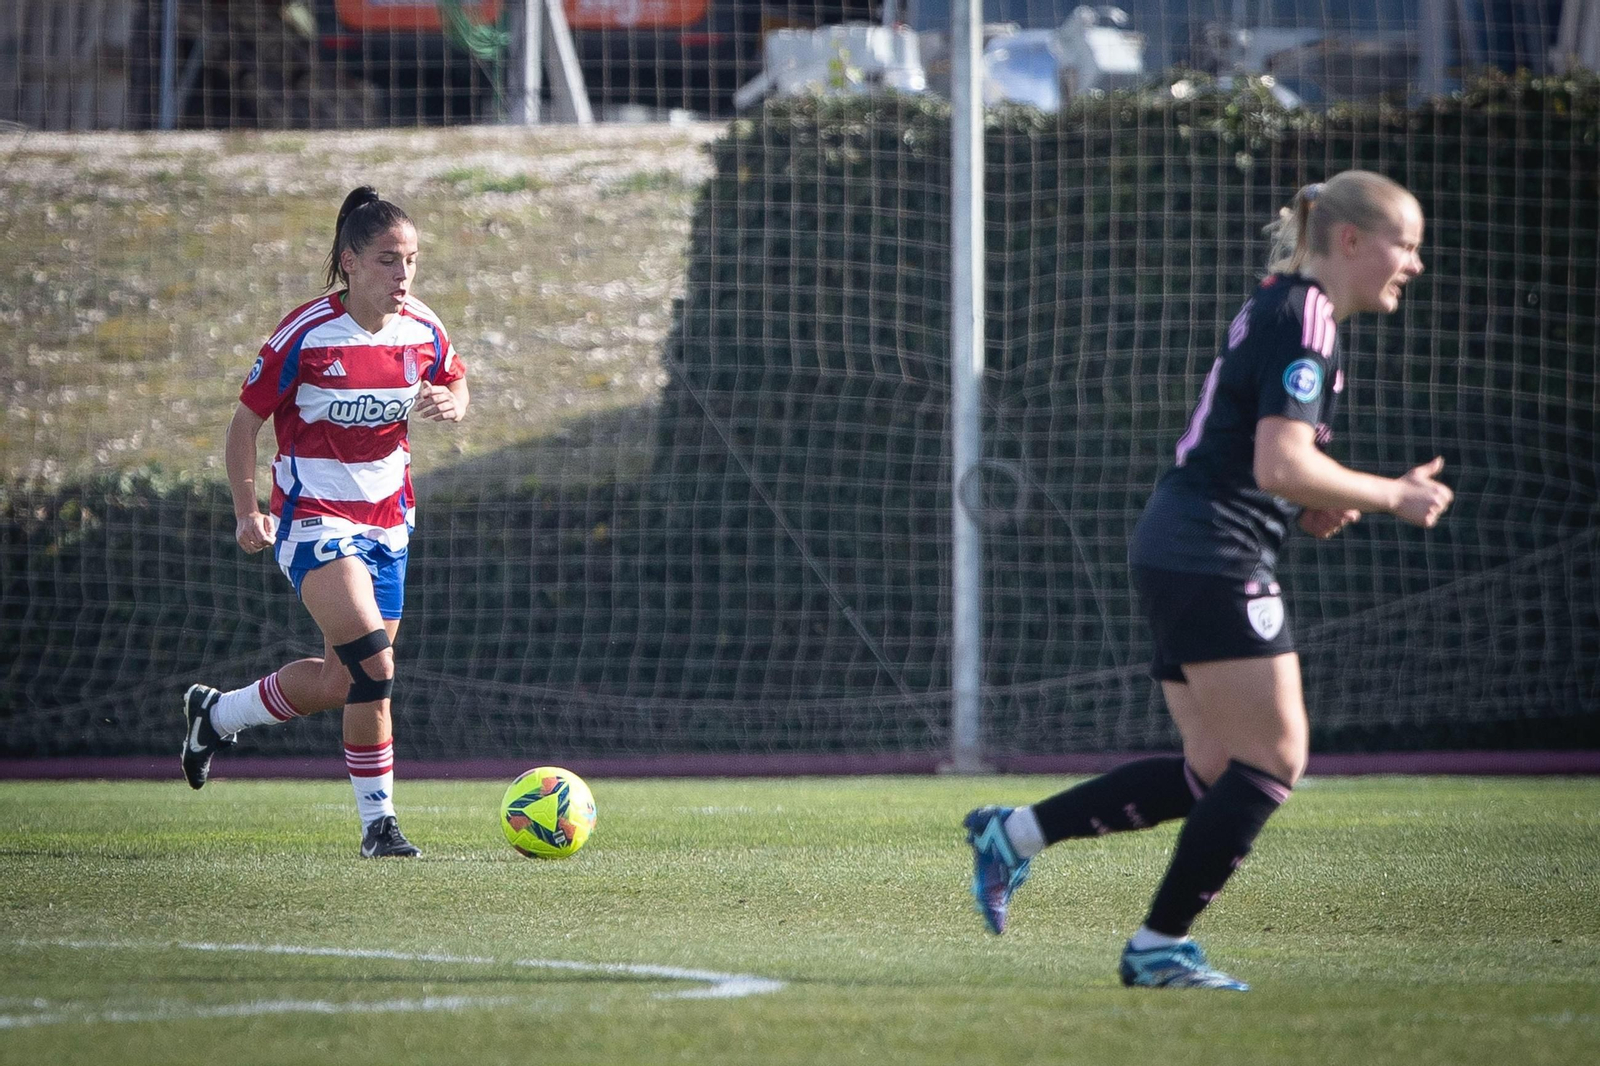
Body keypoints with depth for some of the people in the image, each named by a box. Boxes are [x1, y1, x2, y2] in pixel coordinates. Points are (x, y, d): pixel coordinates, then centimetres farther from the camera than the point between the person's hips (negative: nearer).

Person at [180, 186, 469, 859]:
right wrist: (247, 511, -11)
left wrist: (452, 403, -5)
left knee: (342, 682, 7)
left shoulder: (423, 332, -1)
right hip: (314, 519, -6)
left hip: (385, 519, 6)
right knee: (372, 663, -21)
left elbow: (455, 384, 19)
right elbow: (245, 422, -6)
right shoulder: (307, 334, -15)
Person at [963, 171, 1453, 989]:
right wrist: (1391, 497, -12)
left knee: (1213, 773, 11)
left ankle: (1013, 833, 12)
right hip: (1216, 560, -10)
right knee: (1273, 759, -6)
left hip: (1175, 551, 10)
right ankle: (1158, 947, -2)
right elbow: (1282, 466, -22)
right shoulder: (1303, 320, -13)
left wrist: (1307, 510, 11)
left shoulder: (1281, 309, 19)